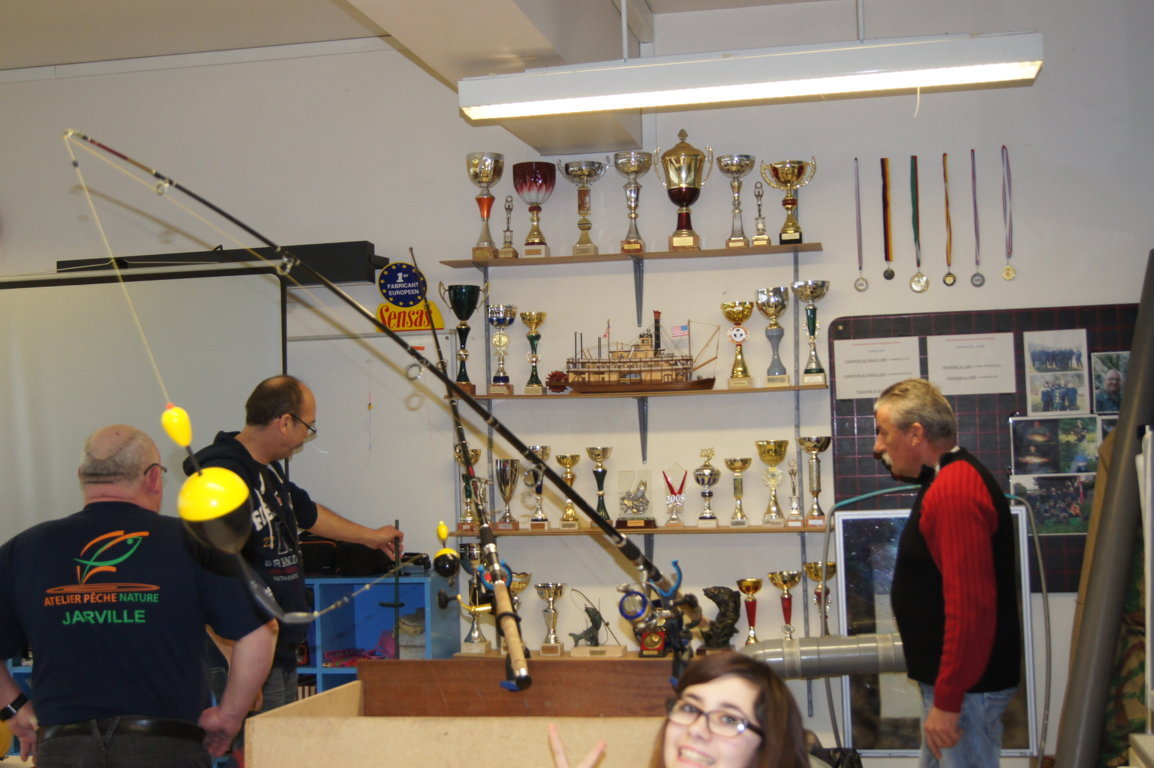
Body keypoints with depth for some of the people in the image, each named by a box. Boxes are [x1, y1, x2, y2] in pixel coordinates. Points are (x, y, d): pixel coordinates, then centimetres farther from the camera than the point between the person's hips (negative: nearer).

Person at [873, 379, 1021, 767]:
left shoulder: (955, 491, -22)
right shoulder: (950, 481, 13)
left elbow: (971, 606, -27)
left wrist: (946, 702, -24)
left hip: (964, 686, -11)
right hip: (950, 680, 11)